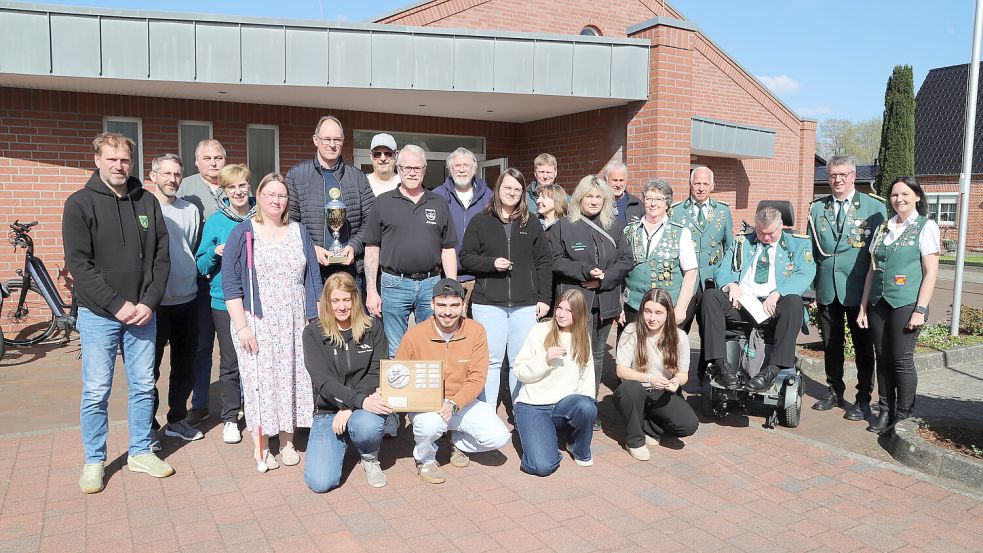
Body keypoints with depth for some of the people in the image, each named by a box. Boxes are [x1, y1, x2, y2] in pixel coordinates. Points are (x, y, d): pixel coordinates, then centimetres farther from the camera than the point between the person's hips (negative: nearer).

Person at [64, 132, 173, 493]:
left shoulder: (147, 202, 6)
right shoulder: (80, 204, -3)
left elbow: (161, 257, 5)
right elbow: (79, 264, -9)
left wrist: (149, 302, -7)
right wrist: (118, 305, -15)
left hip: (143, 312, 3)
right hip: (98, 314, -3)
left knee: (143, 386, 10)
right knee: (96, 392, 4)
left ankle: (140, 452, 24)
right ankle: (94, 461, 20)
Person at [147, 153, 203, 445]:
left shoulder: (191, 210, 9)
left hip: (187, 300, 5)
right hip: (155, 302, -5)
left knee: (184, 364, 14)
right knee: (150, 366, 4)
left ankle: (177, 419, 28)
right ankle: (147, 425, 18)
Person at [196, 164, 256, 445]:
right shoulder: (215, 222, 0)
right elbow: (202, 266, 2)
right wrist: (215, 253, -17)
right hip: (225, 300, -1)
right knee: (230, 362, 3)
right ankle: (229, 418, 17)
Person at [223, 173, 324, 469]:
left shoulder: (299, 232, 11)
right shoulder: (242, 233, 1)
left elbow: (313, 278, 11)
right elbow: (230, 283, -4)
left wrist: (318, 319, 5)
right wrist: (241, 325, -11)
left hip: (295, 323, 3)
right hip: (257, 323, -3)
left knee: (292, 377, 3)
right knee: (260, 380, -2)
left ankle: (287, 441, 18)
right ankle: (260, 445, 14)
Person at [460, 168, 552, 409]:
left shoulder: (532, 224, 10)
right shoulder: (480, 221, 5)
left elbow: (545, 262, 9)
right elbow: (466, 257, 4)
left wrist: (544, 298, 3)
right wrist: (492, 263, -13)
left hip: (526, 305, 2)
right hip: (488, 303, -1)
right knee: (490, 360, 1)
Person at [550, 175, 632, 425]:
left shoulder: (613, 228, 12)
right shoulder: (564, 227, 1)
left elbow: (625, 259, 6)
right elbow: (556, 261, -4)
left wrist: (603, 279, -8)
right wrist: (585, 271, -15)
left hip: (605, 301, 4)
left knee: (598, 354, 9)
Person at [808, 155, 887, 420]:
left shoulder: (874, 208, -3)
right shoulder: (817, 208, 8)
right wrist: (812, 284, 5)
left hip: (859, 289, -3)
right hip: (827, 288, 3)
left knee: (863, 346, 6)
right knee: (831, 343, 13)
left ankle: (863, 400, 18)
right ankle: (834, 392, 28)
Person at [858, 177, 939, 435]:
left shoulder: (926, 227, -1)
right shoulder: (883, 228, 14)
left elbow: (931, 273, -6)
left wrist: (920, 310, -13)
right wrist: (863, 307, 10)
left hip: (906, 303, -5)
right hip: (879, 303, 5)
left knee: (902, 360, -3)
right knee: (883, 358, 7)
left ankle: (904, 415, 10)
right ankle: (885, 411, 18)